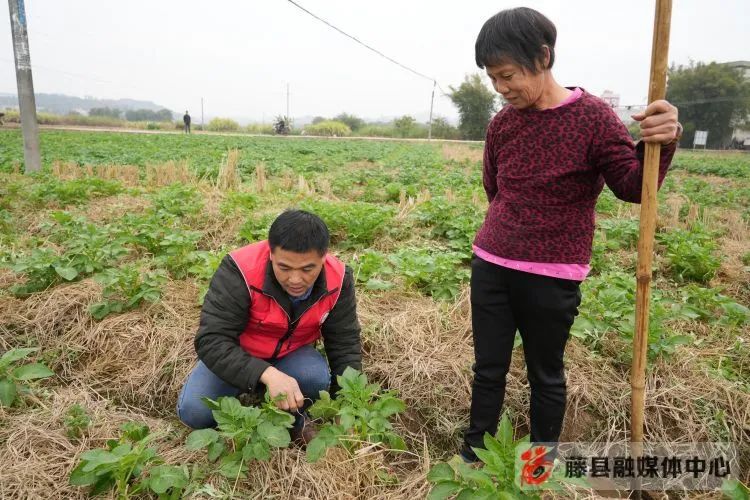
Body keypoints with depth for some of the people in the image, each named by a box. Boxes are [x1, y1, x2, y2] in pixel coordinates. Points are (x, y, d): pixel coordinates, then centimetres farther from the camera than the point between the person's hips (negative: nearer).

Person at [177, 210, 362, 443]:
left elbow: (345, 343, -12)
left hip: (292, 353, 2)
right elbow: (212, 341, -33)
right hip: (236, 354, -1)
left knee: (317, 379, -30)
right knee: (194, 411, -24)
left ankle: (292, 419, 3)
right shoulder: (240, 272, -33)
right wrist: (266, 374, -48)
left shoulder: (338, 279, -22)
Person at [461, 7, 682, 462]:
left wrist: (662, 145, -26)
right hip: (490, 266, 5)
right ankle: (473, 458, 30)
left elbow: (634, 187, -8)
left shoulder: (593, 116, -9)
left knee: (546, 376, 11)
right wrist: (507, 233, 12)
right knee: (488, 370, 13)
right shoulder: (502, 123, 6)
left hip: (551, 278, -4)